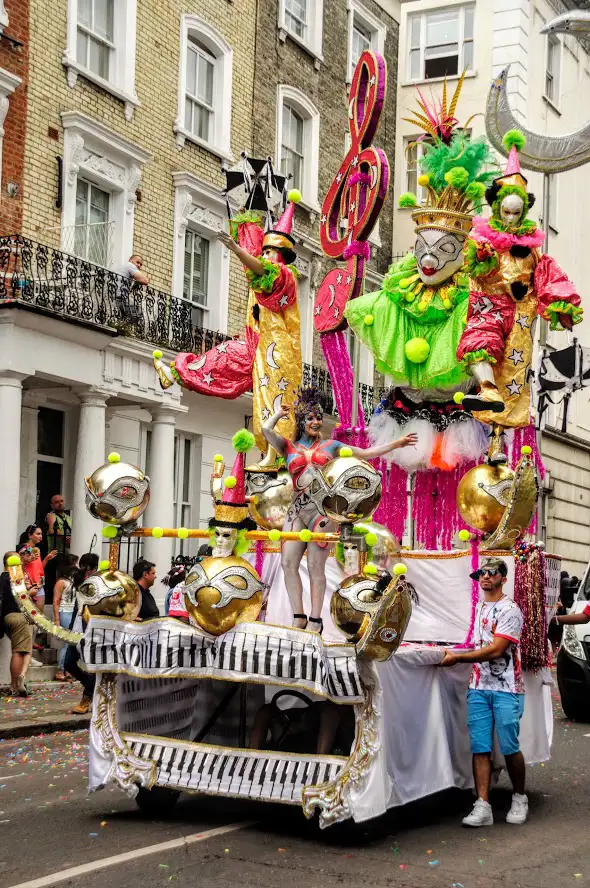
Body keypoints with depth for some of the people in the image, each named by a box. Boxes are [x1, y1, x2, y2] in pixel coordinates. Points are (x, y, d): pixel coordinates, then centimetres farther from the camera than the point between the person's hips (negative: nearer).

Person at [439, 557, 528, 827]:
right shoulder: (479, 608, 15)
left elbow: (495, 650, -16)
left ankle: (519, 799, 18)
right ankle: (482, 807, -3)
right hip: (478, 688, 6)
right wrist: (459, 655, 11)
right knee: (479, 748, -2)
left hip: (505, 689, -6)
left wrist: (458, 657, -13)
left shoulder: (509, 610, -9)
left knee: (509, 748, -2)